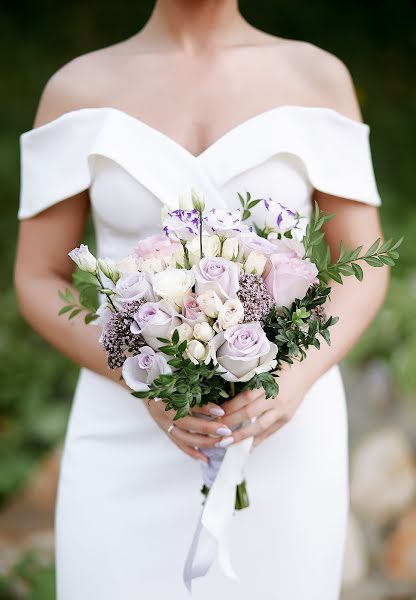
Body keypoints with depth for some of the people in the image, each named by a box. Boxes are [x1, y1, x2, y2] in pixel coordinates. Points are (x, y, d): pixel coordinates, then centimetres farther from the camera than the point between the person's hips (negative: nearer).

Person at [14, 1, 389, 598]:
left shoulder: (317, 75, 1)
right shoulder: (76, 89, 2)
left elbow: (364, 273, 1)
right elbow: (38, 286, 1)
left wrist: (297, 378, -20)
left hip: (278, 438, 0)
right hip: (133, 442, 0)